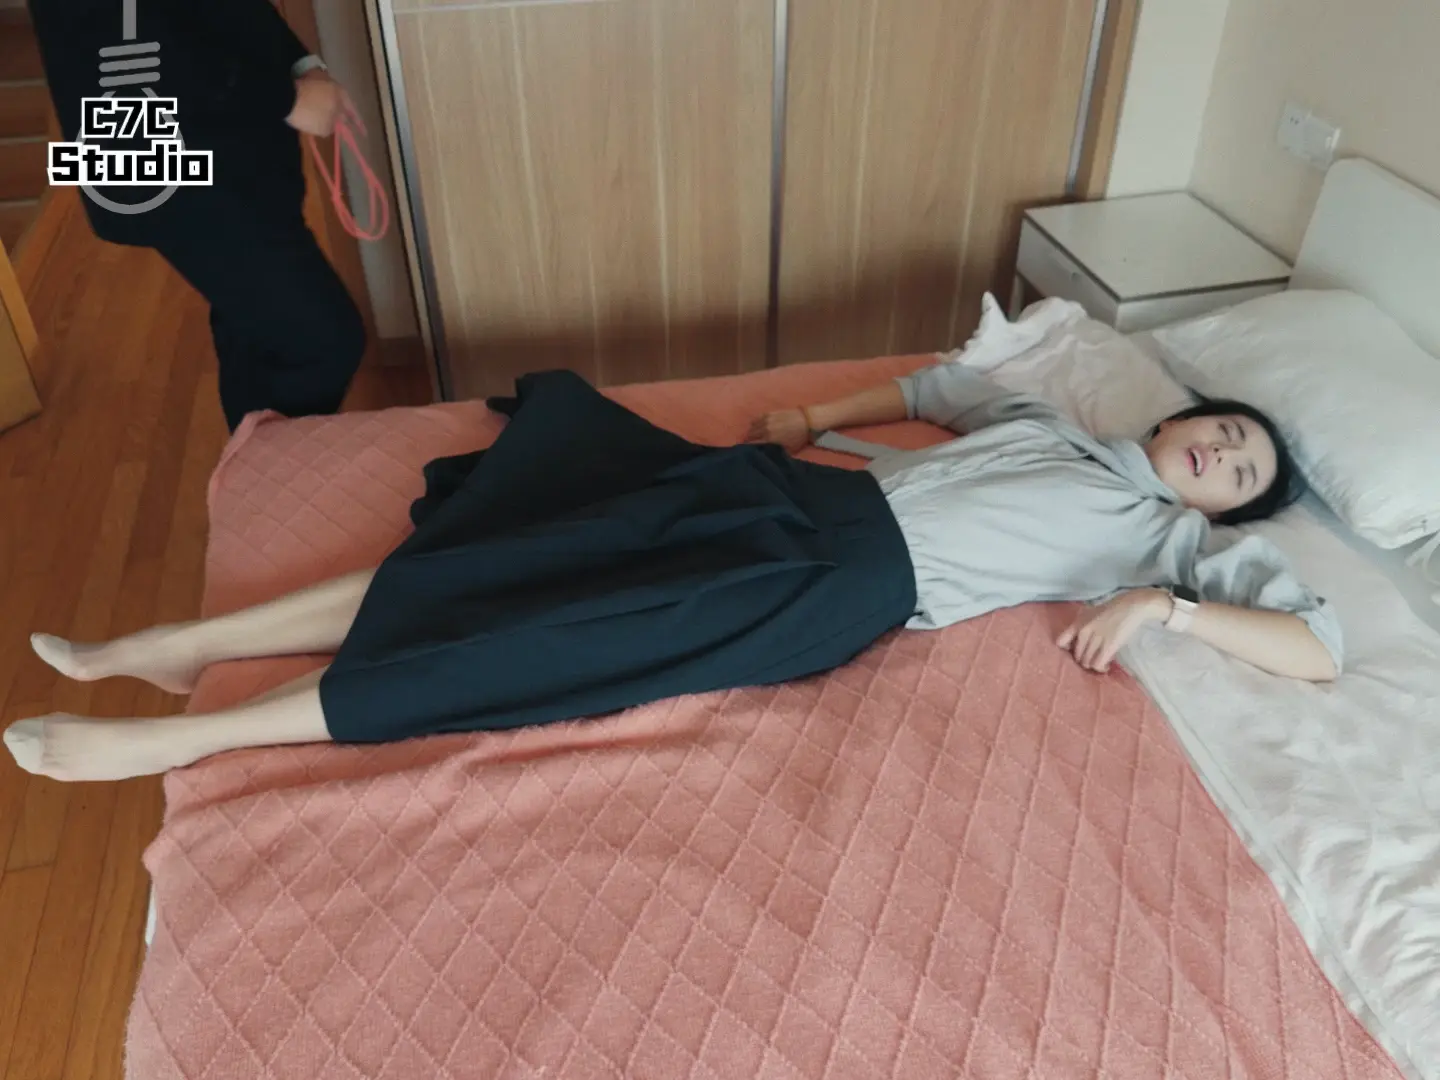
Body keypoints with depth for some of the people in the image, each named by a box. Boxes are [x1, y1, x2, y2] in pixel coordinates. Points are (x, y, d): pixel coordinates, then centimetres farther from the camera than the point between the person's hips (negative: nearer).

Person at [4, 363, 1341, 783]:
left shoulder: (1177, 541, 14)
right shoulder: (1050, 419, 26)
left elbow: (1324, 643, 6)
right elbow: (935, 383, 34)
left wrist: (1160, 604, -10)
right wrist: (815, 416, 19)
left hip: (856, 578, -4)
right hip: (819, 494, 5)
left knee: (582, 633, -19)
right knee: (537, 553, -11)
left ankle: (182, 734, -14)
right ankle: (183, 643, -4)